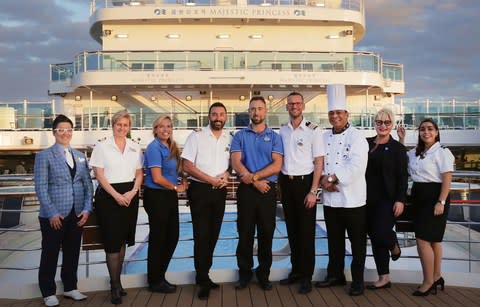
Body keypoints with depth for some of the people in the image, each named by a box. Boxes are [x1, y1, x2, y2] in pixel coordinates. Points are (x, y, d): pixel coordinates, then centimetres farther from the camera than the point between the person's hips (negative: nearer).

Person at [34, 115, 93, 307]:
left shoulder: (80, 156, 11)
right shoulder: (44, 156, -2)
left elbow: (88, 184, 9)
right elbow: (41, 187, -8)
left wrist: (87, 209, -2)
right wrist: (52, 213, -14)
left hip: (77, 215, 4)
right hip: (54, 216, -4)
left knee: (73, 253, 12)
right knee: (50, 254, 6)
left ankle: (70, 288, 27)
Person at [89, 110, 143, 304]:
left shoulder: (135, 148, 9)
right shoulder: (102, 146, -2)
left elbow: (139, 174, 10)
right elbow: (99, 174, -6)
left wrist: (133, 192, -7)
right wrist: (116, 195, -14)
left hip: (129, 196, 4)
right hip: (108, 196, -4)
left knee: (123, 239, 10)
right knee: (112, 241, -3)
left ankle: (116, 281, 23)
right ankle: (115, 286, 8)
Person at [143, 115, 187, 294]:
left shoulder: (171, 148, 11)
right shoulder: (154, 148, -13)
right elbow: (157, 178, -19)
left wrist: (183, 182, 3)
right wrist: (176, 187, -6)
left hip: (170, 196, 8)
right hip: (156, 197, -8)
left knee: (172, 237, 13)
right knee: (158, 239, 4)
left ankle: (160, 276, 30)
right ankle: (155, 281, 20)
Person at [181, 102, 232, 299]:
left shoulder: (230, 139, 8)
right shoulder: (196, 136, -3)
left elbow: (233, 162, 18)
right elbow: (187, 166, -8)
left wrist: (226, 174, -5)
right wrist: (211, 180, -13)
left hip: (220, 191, 4)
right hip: (200, 190, -4)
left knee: (213, 235, 10)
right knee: (201, 235, -3)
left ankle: (203, 275, 25)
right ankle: (203, 281, 7)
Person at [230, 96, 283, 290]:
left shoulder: (274, 137, 5)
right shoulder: (240, 136, 6)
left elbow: (277, 165, -6)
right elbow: (236, 163, -4)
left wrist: (253, 176, -15)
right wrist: (256, 182, -12)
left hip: (268, 189, 0)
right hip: (246, 190, 0)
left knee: (266, 233, 6)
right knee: (245, 233, 6)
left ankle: (264, 274, 20)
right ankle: (244, 273, 19)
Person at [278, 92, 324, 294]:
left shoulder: (313, 131, -6)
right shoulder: (282, 131, 9)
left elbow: (319, 162, -7)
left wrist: (313, 191, -13)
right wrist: (279, 184, 5)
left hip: (304, 182, -5)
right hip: (286, 183, 5)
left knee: (306, 230, 1)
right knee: (292, 229, 13)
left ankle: (306, 277, 12)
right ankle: (296, 271, 26)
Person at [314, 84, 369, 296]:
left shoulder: (356, 137, -7)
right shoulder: (324, 137, 11)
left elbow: (356, 167, -19)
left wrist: (331, 178, -18)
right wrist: (324, 179, -11)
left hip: (352, 198, -5)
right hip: (330, 198, 6)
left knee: (357, 242, 4)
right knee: (334, 240, 16)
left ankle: (358, 280, 16)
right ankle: (335, 275, 29)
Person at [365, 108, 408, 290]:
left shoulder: (398, 148, -1)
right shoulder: (366, 143, 7)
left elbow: (402, 177, -4)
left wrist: (400, 200, -11)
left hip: (387, 200, -4)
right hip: (368, 200, 4)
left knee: (381, 233, -15)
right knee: (375, 239, 7)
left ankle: (394, 246, 23)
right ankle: (384, 278, 18)